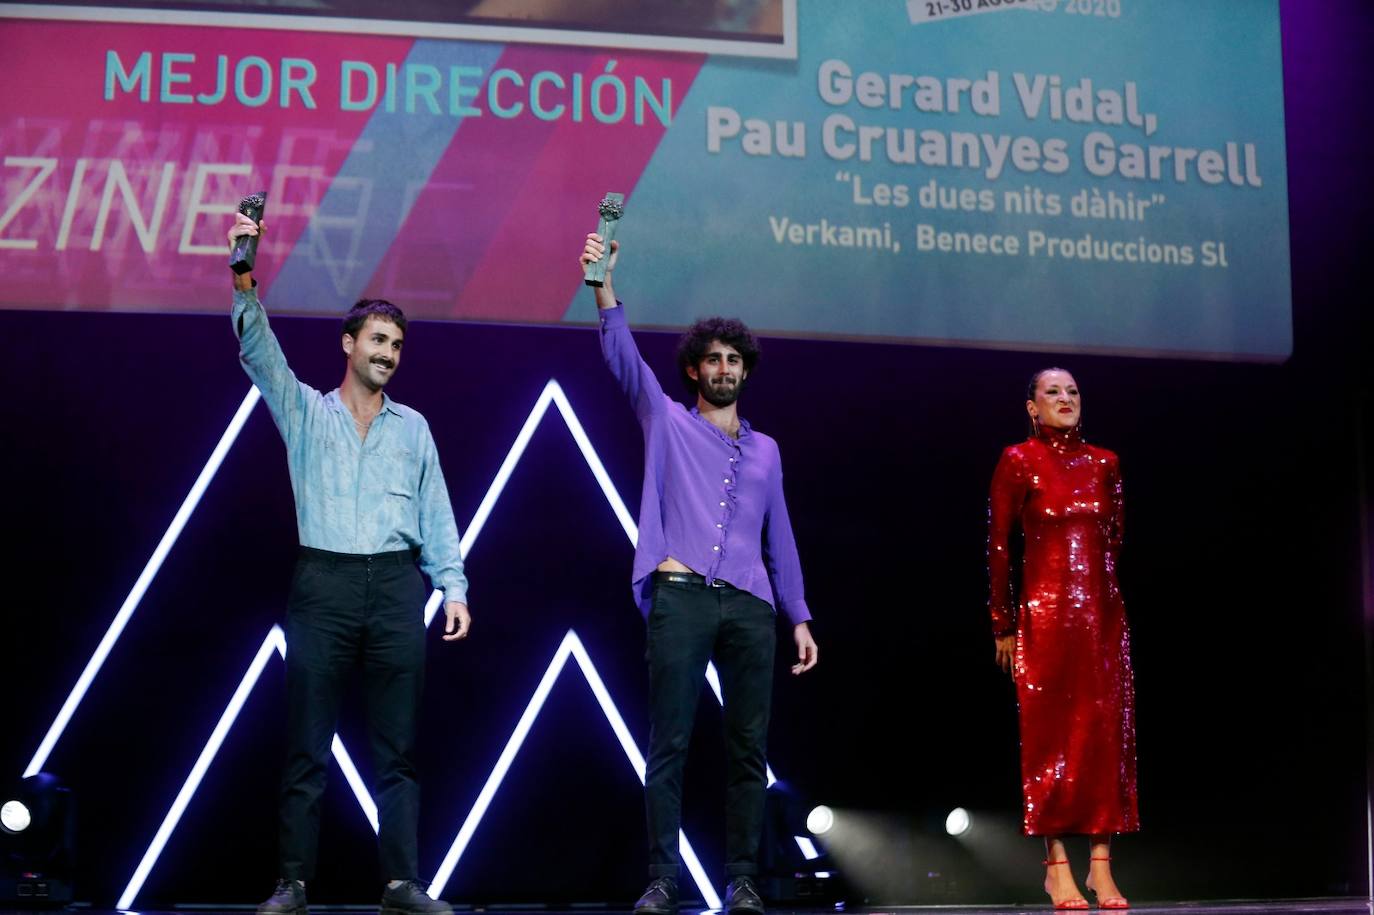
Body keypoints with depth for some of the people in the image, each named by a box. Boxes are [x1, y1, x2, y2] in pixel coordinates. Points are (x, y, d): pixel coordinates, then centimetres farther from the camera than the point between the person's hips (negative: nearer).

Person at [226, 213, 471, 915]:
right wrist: (245, 281, -20)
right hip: (324, 584, -2)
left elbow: (436, 515, 14)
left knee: (397, 748, 1)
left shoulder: (412, 427, 18)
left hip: (397, 585, 2)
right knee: (307, 747, -2)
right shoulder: (305, 411, 12)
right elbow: (258, 351, -4)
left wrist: (453, 586, 3)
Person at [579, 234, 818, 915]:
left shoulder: (765, 450, 23)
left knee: (748, 748, 1)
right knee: (669, 744, -6)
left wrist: (800, 618, 16)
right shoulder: (667, 421, 14)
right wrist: (604, 285, -14)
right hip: (681, 597, -3)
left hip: (750, 606, 3)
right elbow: (623, 357, 0)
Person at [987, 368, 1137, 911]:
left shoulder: (1104, 464, 12)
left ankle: (1101, 866, 5)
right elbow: (998, 546, -2)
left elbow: (1115, 542, 15)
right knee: (1050, 733, -2)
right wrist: (1004, 625, -4)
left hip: (1102, 614, 4)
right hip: (1044, 615, -4)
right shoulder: (1019, 461, 0)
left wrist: (1109, 598, 10)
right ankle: (1057, 865, 2)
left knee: (1106, 732, 1)